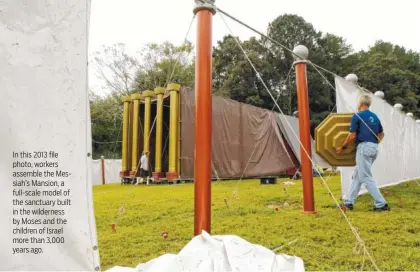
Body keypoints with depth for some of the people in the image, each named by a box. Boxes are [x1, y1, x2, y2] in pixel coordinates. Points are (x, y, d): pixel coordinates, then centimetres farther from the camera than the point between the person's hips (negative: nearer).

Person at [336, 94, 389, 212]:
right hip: (374, 148, 8)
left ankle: (381, 204, -5)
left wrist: (343, 147, 2)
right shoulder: (375, 117, 15)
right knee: (357, 175, 14)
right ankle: (349, 202, 17)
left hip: (363, 147, -8)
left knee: (366, 178, -3)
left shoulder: (357, 116, -6)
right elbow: (382, 134, 24)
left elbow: (352, 136, -9)